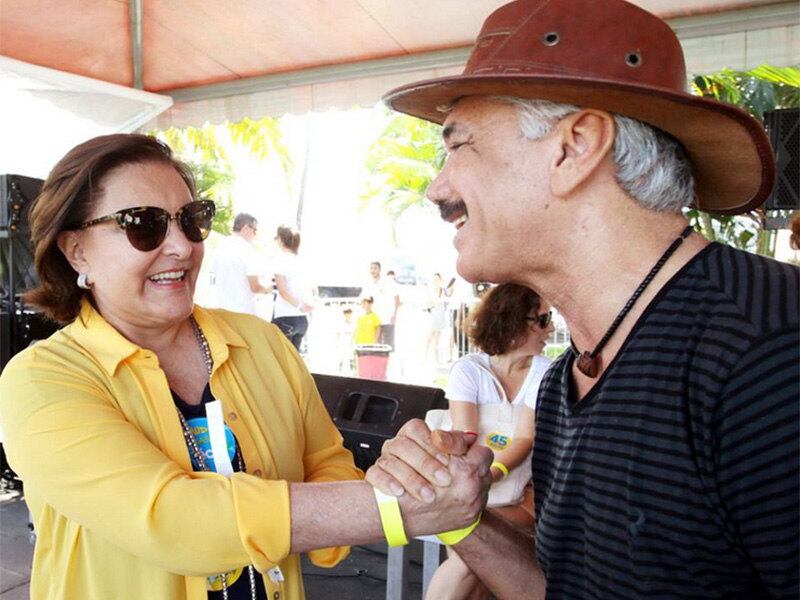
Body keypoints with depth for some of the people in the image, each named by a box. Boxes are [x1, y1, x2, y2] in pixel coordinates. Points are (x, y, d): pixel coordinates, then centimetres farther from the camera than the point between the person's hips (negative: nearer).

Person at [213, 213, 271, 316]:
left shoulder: (221, 247, 8)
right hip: (244, 311, -7)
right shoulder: (248, 250, -14)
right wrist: (267, 290, 4)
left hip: (222, 309, 7)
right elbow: (255, 287, -15)